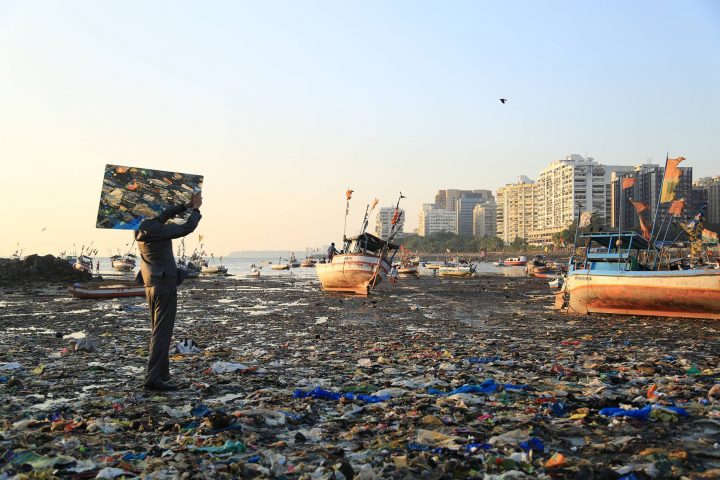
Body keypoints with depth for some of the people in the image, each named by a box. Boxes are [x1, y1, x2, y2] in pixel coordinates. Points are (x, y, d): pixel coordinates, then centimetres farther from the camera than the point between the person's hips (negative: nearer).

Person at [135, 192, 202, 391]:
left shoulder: (142, 231, 7)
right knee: (162, 333, -9)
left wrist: (187, 205, 14)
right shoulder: (160, 231, -15)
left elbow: (165, 215, 17)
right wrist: (196, 208, 8)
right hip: (165, 286, -9)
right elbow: (187, 228, -6)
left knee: (158, 332, 15)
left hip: (151, 285, 9)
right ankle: (153, 378, -13)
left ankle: (161, 375, 20)